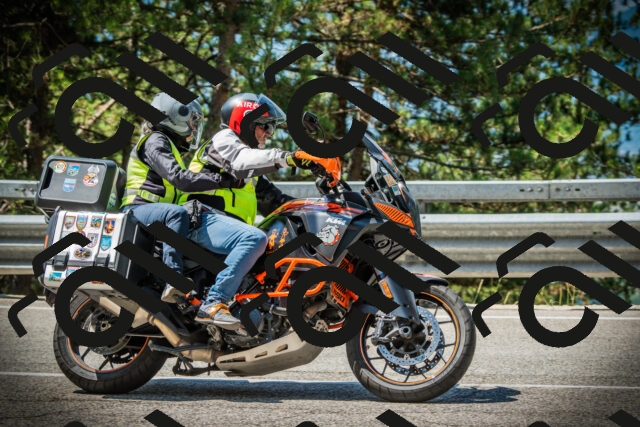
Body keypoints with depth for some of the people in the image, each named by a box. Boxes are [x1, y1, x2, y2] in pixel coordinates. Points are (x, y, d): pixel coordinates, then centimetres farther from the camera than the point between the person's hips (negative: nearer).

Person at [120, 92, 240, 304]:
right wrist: (220, 180, -25)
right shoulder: (155, 141, -6)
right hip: (138, 209, -11)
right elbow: (177, 178, -22)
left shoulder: (172, 147, 27)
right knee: (177, 213, -38)